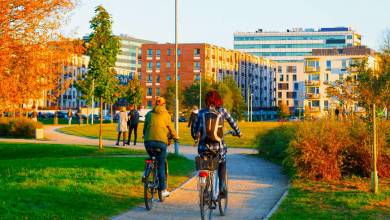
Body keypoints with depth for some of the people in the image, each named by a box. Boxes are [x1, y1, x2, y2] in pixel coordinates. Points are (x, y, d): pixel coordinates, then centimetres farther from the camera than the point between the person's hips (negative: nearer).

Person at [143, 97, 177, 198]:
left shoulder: (149, 114, 14)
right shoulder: (165, 114, 7)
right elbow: (171, 128, 12)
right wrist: (175, 137, 30)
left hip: (148, 141, 3)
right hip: (161, 141, -3)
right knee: (161, 165, 2)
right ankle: (163, 189, 3)